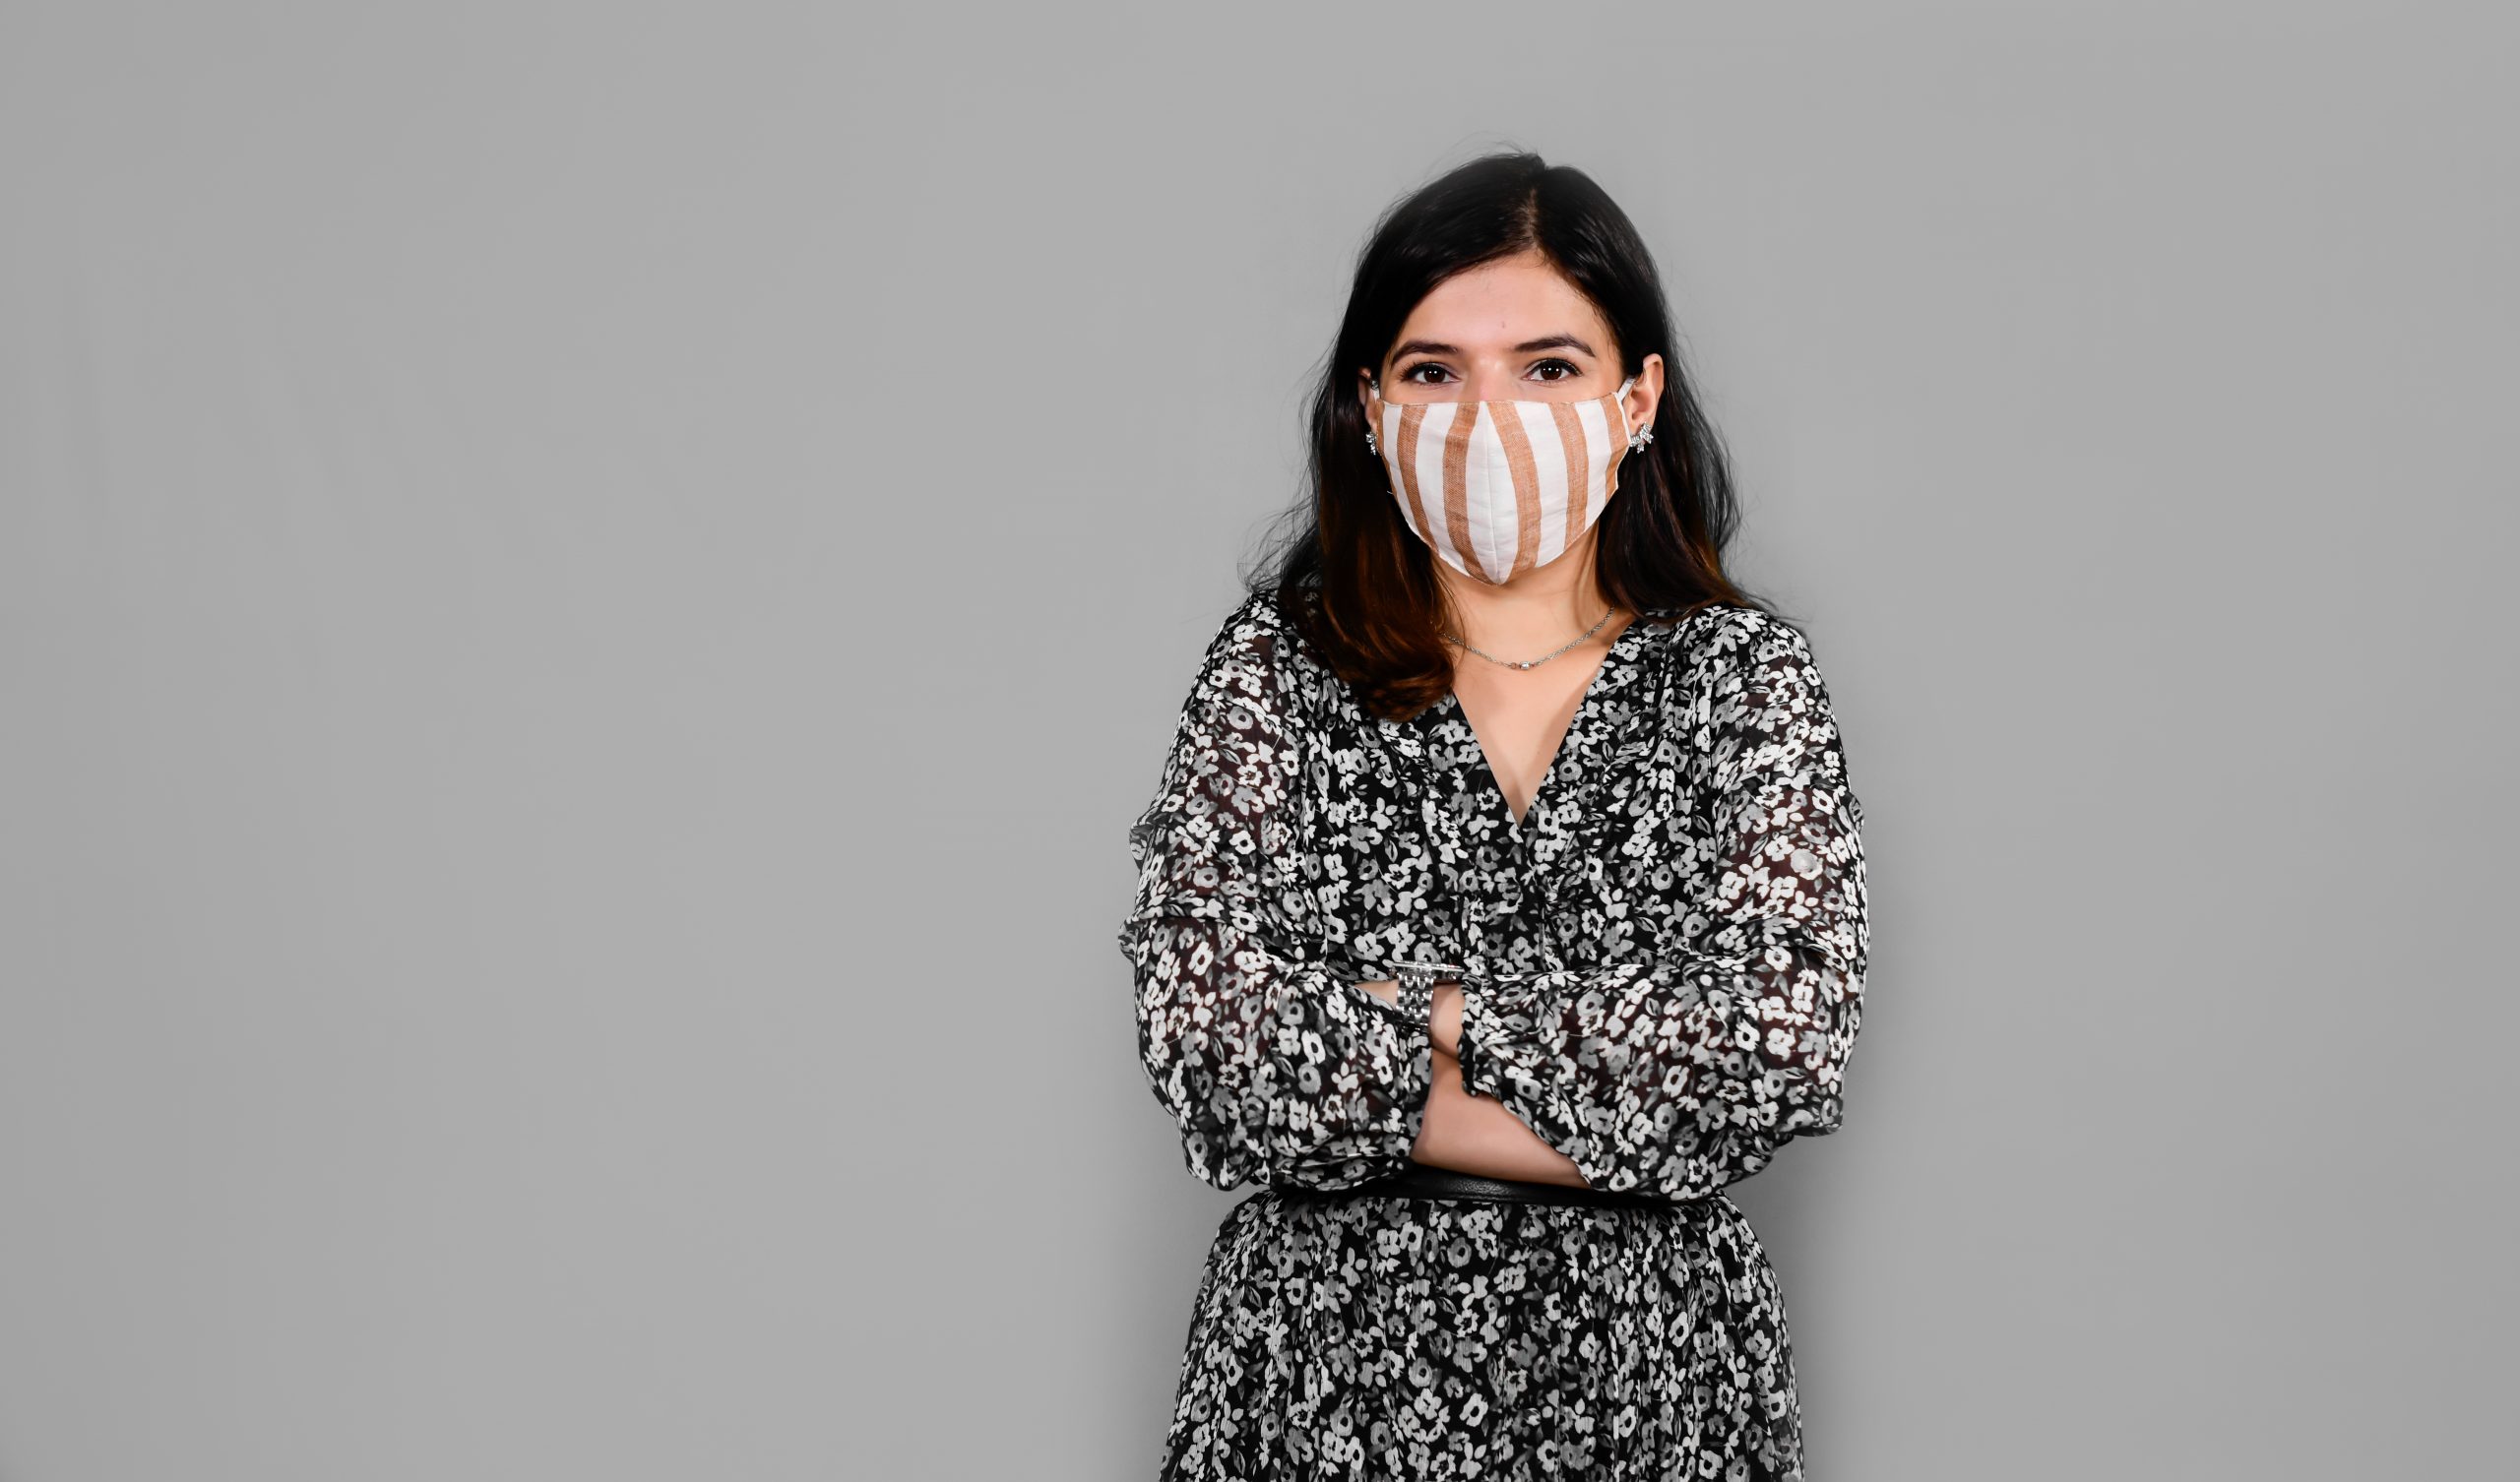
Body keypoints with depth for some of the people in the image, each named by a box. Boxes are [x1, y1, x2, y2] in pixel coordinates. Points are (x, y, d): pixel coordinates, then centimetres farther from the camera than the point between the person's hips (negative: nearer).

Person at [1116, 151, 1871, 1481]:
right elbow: (1203, 1038, -14)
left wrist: (1428, 1010, -16)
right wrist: (1638, 1133, -16)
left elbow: (1788, 1030, -13)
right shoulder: (1277, 664, -2)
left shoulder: (1741, 673, 0)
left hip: (1645, 1373, 1)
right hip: (1331, 1361, 0)